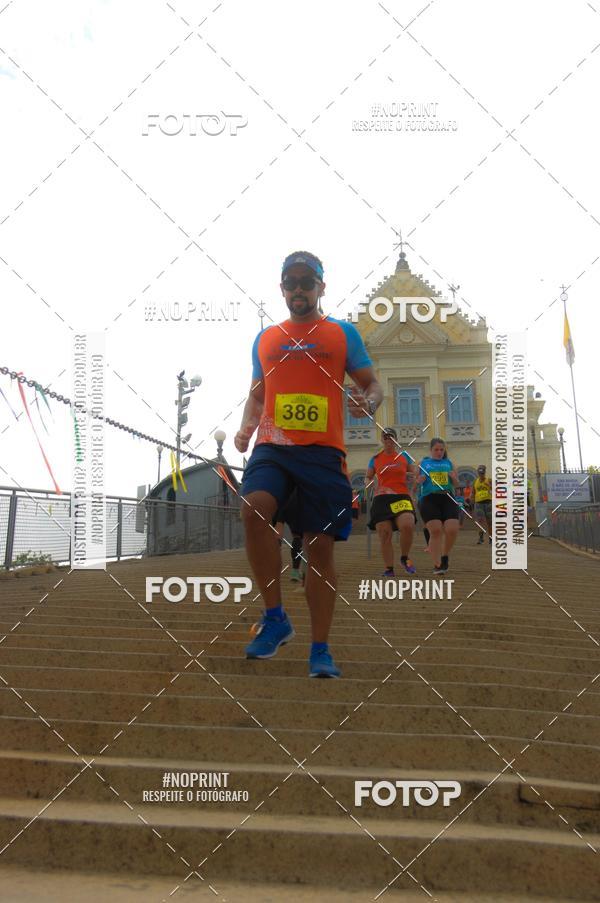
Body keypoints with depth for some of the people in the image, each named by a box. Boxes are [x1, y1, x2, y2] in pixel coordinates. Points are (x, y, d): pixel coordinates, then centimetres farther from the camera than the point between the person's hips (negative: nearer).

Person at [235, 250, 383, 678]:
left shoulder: (343, 332, 10)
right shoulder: (265, 338, 18)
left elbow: (372, 385, 9)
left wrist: (368, 404, -15)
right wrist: (246, 427, 5)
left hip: (324, 451, -1)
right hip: (272, 447, 2)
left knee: (321, 546, -2)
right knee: (254, 508, -28)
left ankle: (320, 650, 10)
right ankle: (275, 618, -13)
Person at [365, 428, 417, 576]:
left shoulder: (404, 456, 12)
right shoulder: (375, 459, 12)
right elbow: (367, 479, 19)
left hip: (402, 497, -1)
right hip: (382, 499, 1)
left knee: (408, 526, -25)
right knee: (384, 535, -5)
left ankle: (404, 558, 0)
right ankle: (388, 569, 6)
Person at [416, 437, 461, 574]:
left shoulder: (448, 463, 16)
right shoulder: (423, 463, 11)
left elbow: (456, 484, 18)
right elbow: (417, 480, 13)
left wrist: (453, 477, -5)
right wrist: (420, 480, -9)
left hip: (447, 498, 2)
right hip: (429, 500, -2)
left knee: (452, 530, -10)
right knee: (435, 531, -10)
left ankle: (445, 555, 18)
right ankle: (437, 565, -2)